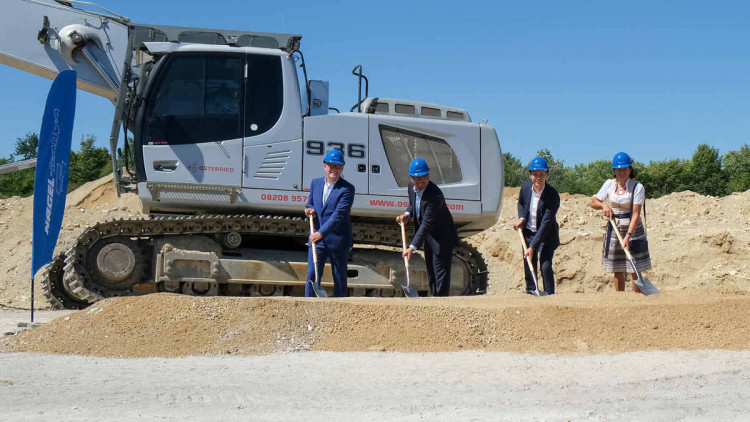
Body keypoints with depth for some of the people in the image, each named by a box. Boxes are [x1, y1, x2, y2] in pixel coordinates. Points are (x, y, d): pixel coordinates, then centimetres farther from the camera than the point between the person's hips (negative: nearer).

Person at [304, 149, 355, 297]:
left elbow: (339, 214, -18)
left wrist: (321, 233, -24)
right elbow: (310, 203, 22)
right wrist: (310, 210, -4)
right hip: (317, 238, 4)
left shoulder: (347, 189, -9)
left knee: (340, 278, 6)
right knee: (312, 275, -1)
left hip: (338, 241, -4)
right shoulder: (315, 183, 9)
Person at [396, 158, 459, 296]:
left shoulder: (435, 195, -31)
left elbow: (427, 224, -33)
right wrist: (407, 214, -6)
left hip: (442, 239, -9)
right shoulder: (411, 187, -5)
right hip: (428, 238, 9)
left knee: (440, 273, -9)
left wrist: (413, 247, -36)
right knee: (431, 272, 19)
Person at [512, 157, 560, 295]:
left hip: (546, 236, -5)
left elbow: (546, 223, -26)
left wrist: (533, 246, -29)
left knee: (546, 266, -16)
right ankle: (531, 293, 28)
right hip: (528, 233, 5)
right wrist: (521, 218, -4)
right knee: (529, 266, 10)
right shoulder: (525, 187, -8)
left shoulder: (552, 195, -24)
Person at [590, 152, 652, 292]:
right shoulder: (609, 184, 4)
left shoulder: (637, 187, -10)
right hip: (614, 230, 4)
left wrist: (628, 235, -24)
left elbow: (635, 214, -16)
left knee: (635, 271, -4)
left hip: (632, 229, -4)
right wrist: (603, 205, -12)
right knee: (618, 271, 8)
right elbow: (594, 202, 10)